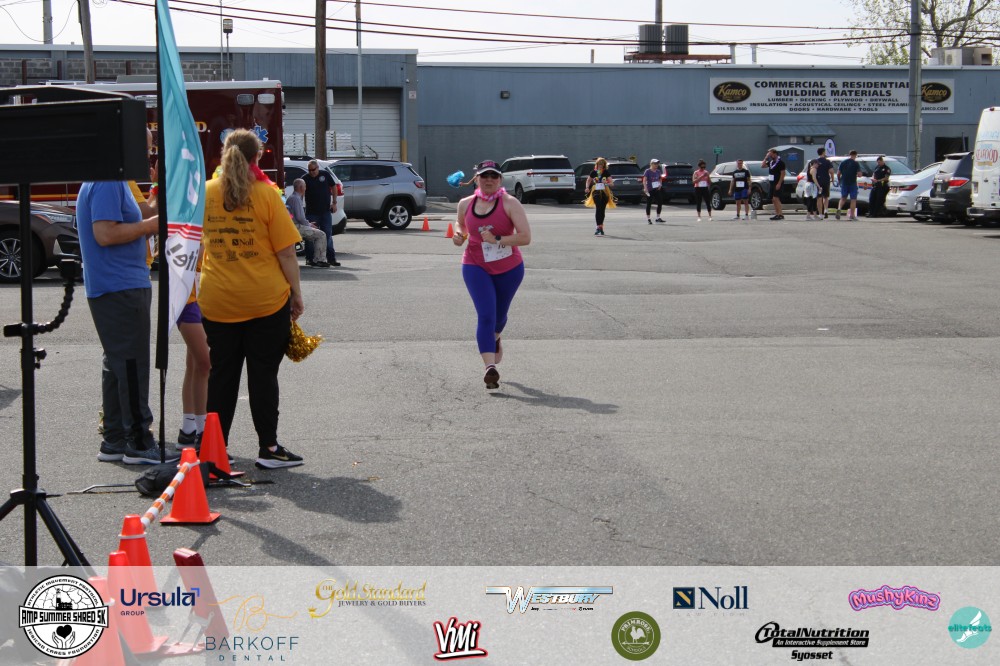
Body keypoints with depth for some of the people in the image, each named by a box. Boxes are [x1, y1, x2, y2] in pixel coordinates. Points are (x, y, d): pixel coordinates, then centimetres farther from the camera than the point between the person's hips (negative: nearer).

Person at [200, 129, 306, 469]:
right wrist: (296, 294, -2)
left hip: (217, 302, 3)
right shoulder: (266, 195, -10)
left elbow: (200, 243, 14)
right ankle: (268, 447, 7)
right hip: (266, 300, -3)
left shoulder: (205, 193, 1)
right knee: (263, 374, 5)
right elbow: (286, 252, -10)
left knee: (221, 374, 12)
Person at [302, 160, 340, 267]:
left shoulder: (325, 175, 2)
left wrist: (334, 203, 3)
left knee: (328, 235, 5)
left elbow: (333, 187, 10)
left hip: (326, 211, 1)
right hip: (311, 213, -1)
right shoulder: (305, 179, -2)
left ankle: (331, 258, 9)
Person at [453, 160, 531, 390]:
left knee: (499, 315, 19)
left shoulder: (510, 204, -13)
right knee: (485, 315, -16)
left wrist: (497, 239, -27)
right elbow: (460, 223, 22)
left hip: (509, 269, 0)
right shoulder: (466, 204, -1)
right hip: (476, 267, 1)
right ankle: (490, 367, -24)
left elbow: (525, 237, -19)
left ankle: (495, 339, 56)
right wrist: (459, 234, -1)